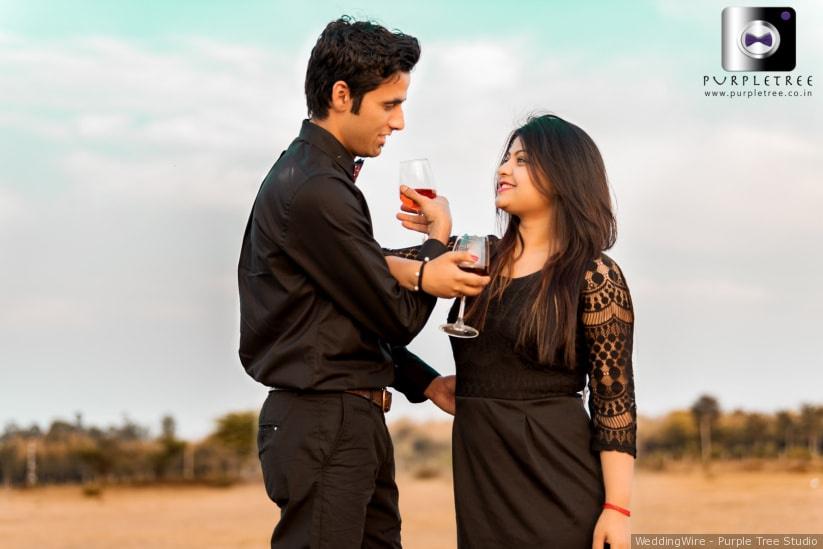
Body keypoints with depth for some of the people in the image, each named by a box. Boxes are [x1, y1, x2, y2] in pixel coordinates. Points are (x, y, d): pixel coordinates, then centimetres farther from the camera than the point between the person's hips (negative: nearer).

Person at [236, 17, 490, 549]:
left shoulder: (319, 178, 14)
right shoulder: (315, 191, -18)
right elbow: (399, 316, -14)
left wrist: (424, 382, 11)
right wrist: (439, 241, 1)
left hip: (355, 423, 10)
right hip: (324, 429, -10)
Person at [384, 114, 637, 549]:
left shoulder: (594, 276, -6)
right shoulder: (480, 257, 10)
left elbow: (615, 401, -9)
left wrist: (617, 508, -15)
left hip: (555, 476, -5)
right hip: (477, 471, 5)